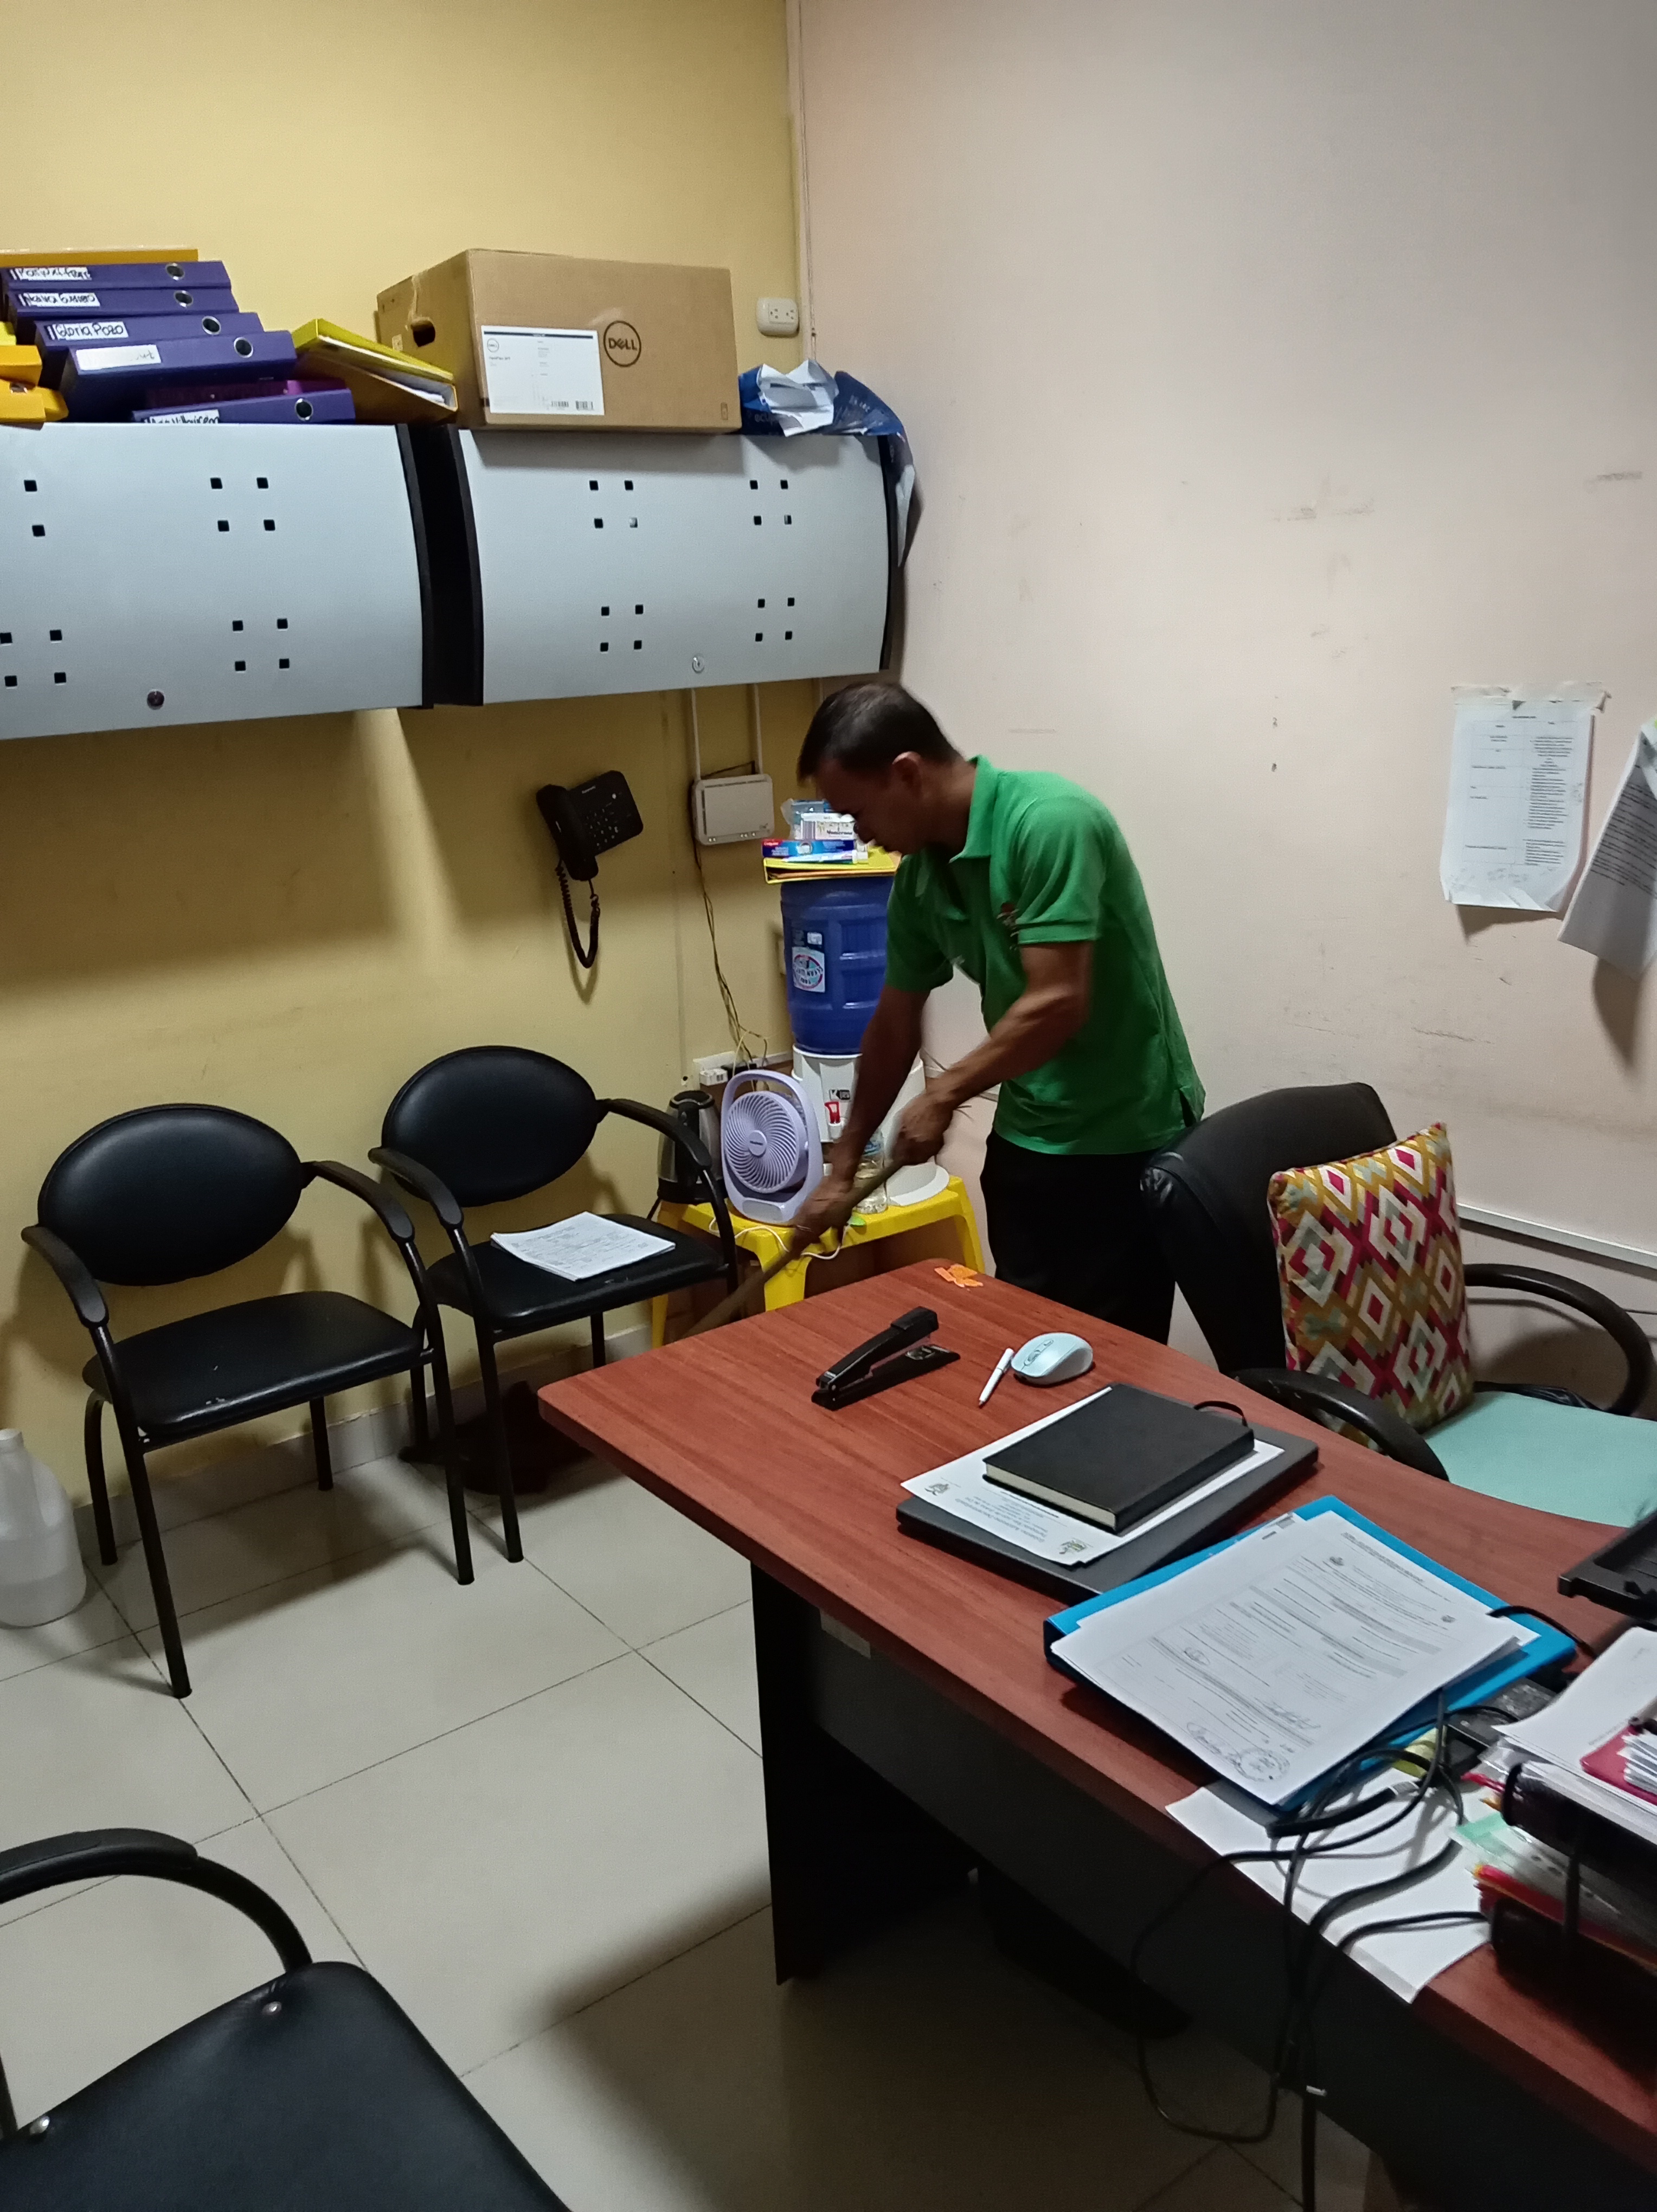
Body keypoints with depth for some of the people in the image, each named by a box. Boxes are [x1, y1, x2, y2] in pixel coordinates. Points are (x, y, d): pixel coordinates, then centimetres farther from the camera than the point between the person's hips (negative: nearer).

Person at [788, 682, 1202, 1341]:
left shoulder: (1049, 822, -22)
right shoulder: (919, 874, 2)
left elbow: (1059, 1003, -26)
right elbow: (894, 1024, 12)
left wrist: (944, 1095, -12)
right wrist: (843, 1167, 17)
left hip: (1127, 1142, -7)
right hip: (1025, 1139, 7)